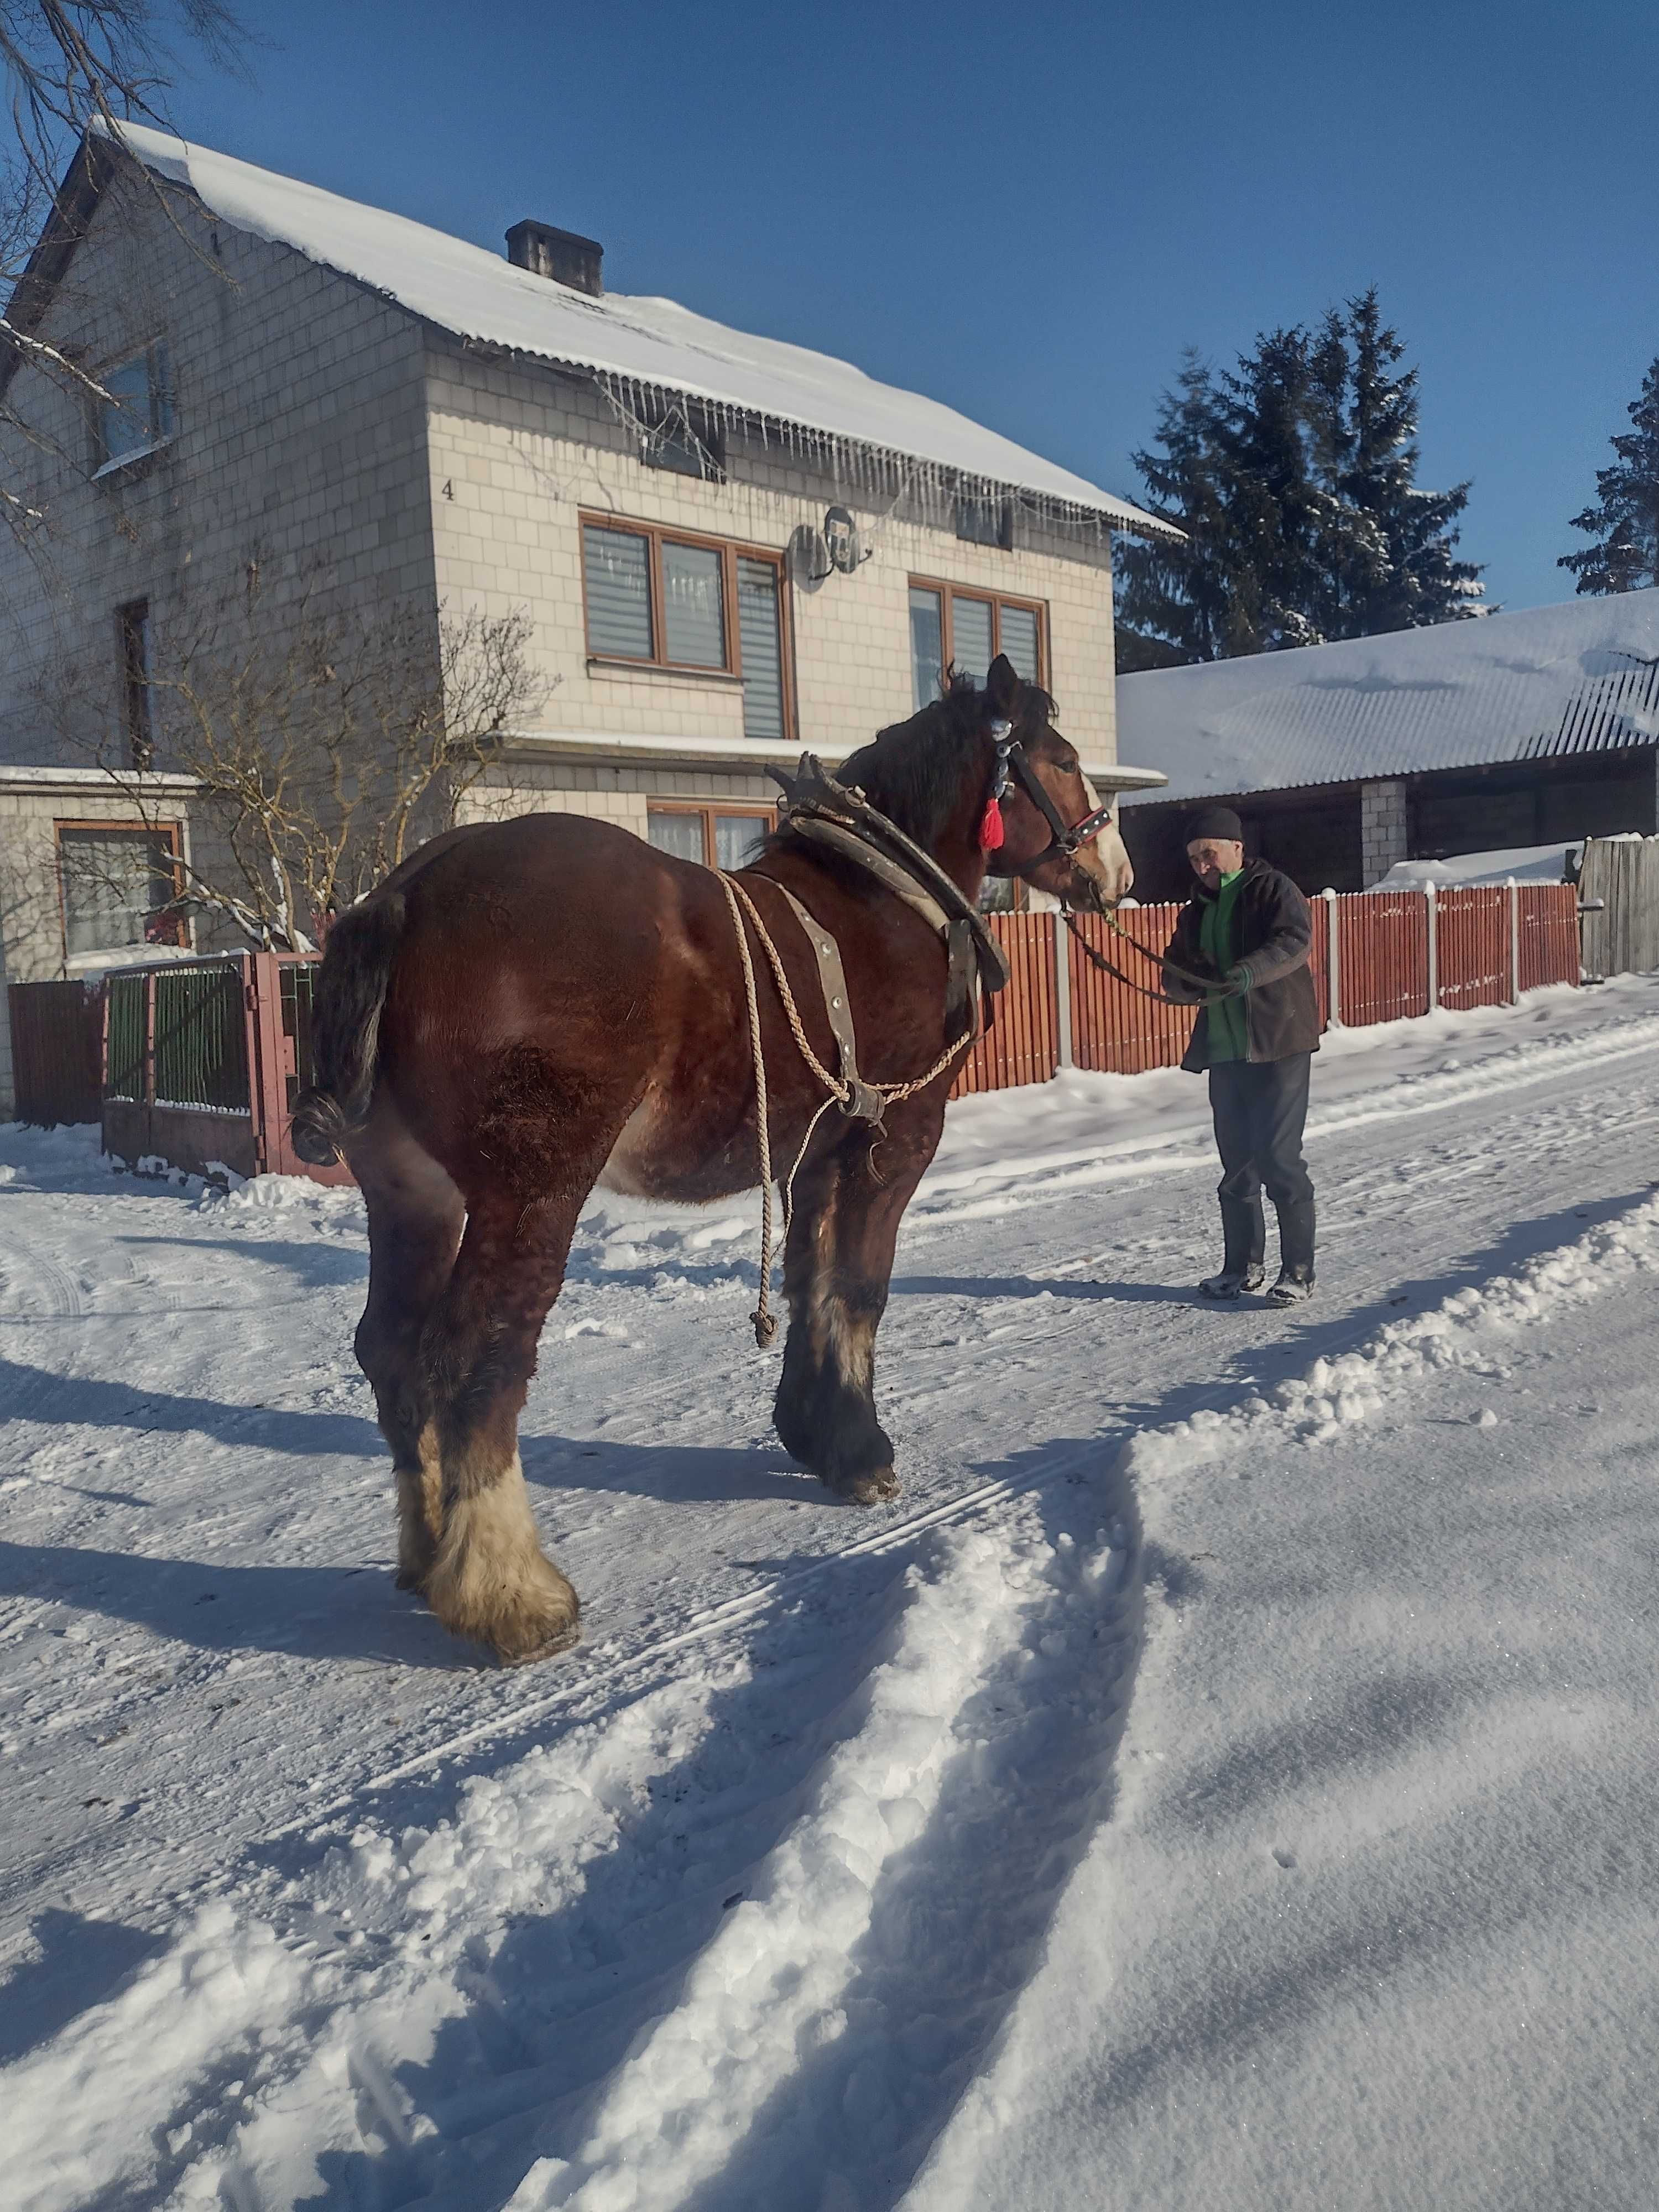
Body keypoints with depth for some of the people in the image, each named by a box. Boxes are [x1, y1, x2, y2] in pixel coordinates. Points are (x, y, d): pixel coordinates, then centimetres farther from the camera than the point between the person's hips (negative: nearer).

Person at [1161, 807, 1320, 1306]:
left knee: (1278, 1157, -8)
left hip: (1277, 1045, -7)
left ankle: (1299, 1272, 1)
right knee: (1237, 1162, 12)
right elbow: (1176, 972, 15)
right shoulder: (1197, 911, 17)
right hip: (1224, 1051, 7)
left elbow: (1296, 938, -22)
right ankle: (1242, 1266, 23)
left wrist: (1251, 970, -40)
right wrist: (1191, 983, -10)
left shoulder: (1272, 890, -4)